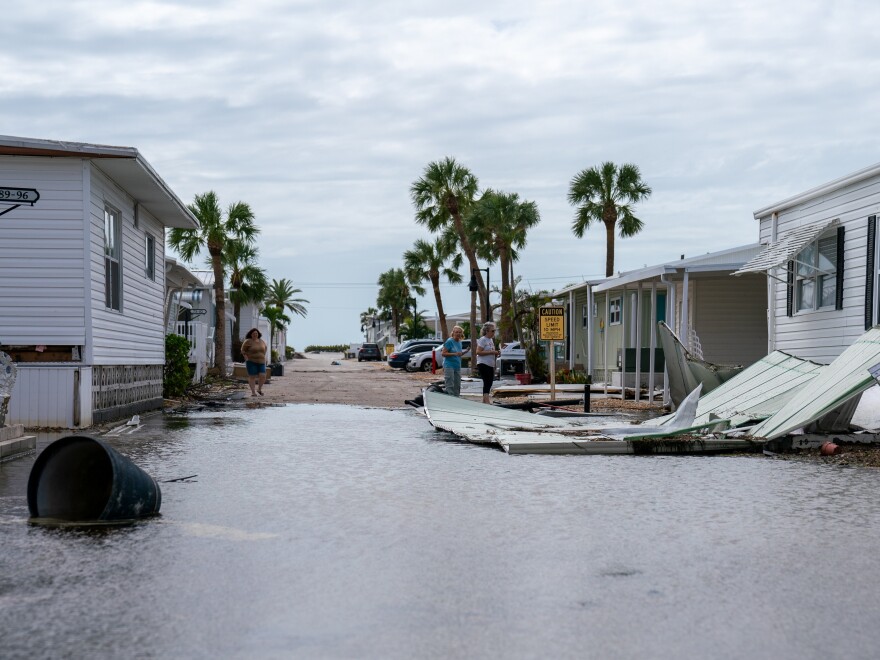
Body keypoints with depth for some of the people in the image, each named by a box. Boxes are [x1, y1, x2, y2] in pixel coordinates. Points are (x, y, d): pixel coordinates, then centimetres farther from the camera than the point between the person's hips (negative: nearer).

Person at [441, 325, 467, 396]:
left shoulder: (460, 342, 14)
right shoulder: (449, 341, -9)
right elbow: (443, 353, -13)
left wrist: (465, 352, 7)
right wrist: (454, 354, -21)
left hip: (457, 367, 8)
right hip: (449, 366, -8)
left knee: (457, 387, 10)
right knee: (450, 386, -9)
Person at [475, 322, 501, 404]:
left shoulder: (491, 340, 18)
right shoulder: (483, 340, -9)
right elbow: (478, 352, -18)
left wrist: (496, 353, 7)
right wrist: (491, 352, -19)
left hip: (490, 365, 9)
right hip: (483, 364, -9)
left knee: (489, 383, 10)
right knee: (487, 382, -16)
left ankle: (484, 400, 18)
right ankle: (486, 400, -20)